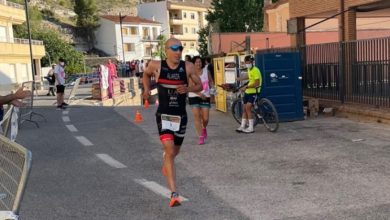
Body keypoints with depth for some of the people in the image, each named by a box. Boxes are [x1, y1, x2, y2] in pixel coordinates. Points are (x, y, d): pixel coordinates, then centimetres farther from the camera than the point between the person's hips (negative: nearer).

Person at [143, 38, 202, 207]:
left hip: (181, 116, 3)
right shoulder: (156, 65, -6)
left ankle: (166, 166, 58)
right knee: (169, 151, -17)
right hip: (164, 115, -3)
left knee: (174, 151, 20)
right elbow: (146, 74, 16)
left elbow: (200, 86, 4)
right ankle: (174, 194, -17)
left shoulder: (188, 67, -5)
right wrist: (147, 89, 1)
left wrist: (188, 88, -16)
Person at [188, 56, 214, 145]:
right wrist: (199, 94, -21)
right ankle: (200, 136, 0)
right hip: (194, 97, -2)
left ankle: (204, 128, 34)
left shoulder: (206, 71, 4)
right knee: (197, 116, -8)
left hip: (205, 97, 2)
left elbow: (211, 81, 17)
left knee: (205, 118, 0)